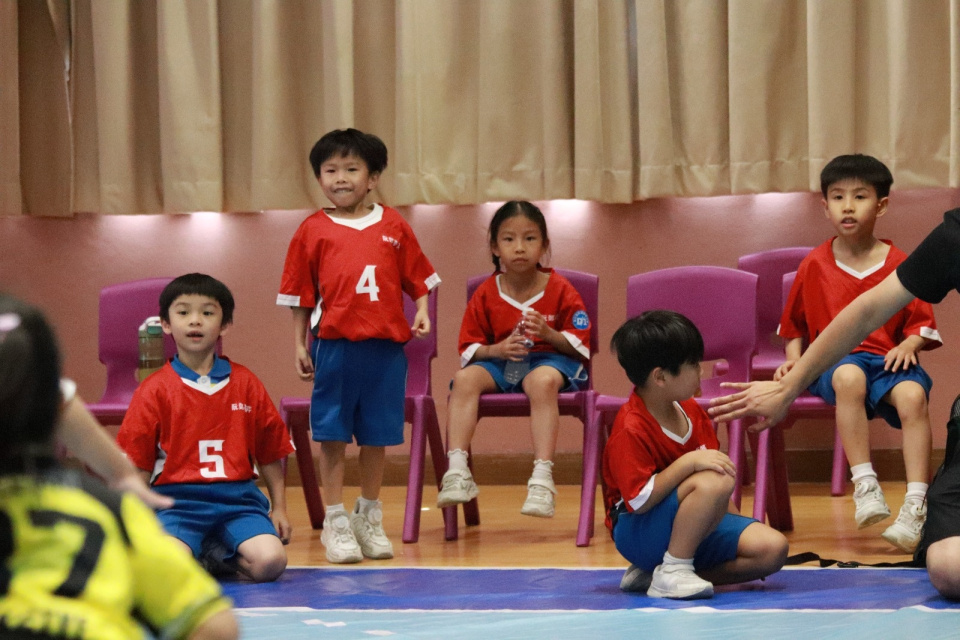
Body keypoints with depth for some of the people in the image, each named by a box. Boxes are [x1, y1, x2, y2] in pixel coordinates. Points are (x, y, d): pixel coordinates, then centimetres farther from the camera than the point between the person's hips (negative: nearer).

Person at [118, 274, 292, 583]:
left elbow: (270, 452, 17)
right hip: (178, 500, -2)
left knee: (270, 561, -26)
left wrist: (279, 508, 14)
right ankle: (196, 552, 2)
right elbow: (137, 463, 5)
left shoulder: (245, 383, 11)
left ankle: (217, 554, 3)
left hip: (238, 499, 2)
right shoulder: (155, 390, 5)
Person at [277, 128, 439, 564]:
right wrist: (299, 345, 2)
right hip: (334, 345, -2)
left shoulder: (393, 226, 7)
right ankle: (335, 523, 9)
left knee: (376, 437, 10)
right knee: (332, 436, 1)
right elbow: (301, 296, 6)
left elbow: (417, 279, 14)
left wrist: (422, 313, -2)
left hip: (386, 347, 2)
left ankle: (369, 519, 23)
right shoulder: (313, 230, 4)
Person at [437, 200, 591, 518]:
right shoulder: (485, 294, 4)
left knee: (542, 381, -39)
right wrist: (497, 349, -15)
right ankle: (457, 471, -35)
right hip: (500, 362, 3)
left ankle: (542, 478, -46)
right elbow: (468, 349, 6)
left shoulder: (560, 290, -1)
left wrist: (549, 333, -21)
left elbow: (580, 346, -1)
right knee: (465, 378, -28)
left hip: (551, 359, -3)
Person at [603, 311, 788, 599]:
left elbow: (717, 464, 16)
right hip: (639, 532, -9)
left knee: (772, 548, -12)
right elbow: (640, 500, -27)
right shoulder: (630, 430, -20)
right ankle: (672, 572, -22)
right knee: (714, 481, -34)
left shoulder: (691, 411, 7)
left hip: (695, 528, 10)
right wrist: (688, 462, -32)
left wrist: (737, 529, 9)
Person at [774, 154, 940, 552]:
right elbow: (793, 324, 20)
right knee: (850, 378, -38)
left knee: (913, 395, -34)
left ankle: (916, 506, -34)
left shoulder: (898, 264, 4)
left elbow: (921, 321, 8)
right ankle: (865, 486, -37)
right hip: (832, 361, 0)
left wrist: (908, 345, -12)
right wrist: (793, 358, 4)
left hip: (888, 359, 0)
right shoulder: (814, 266, 9)